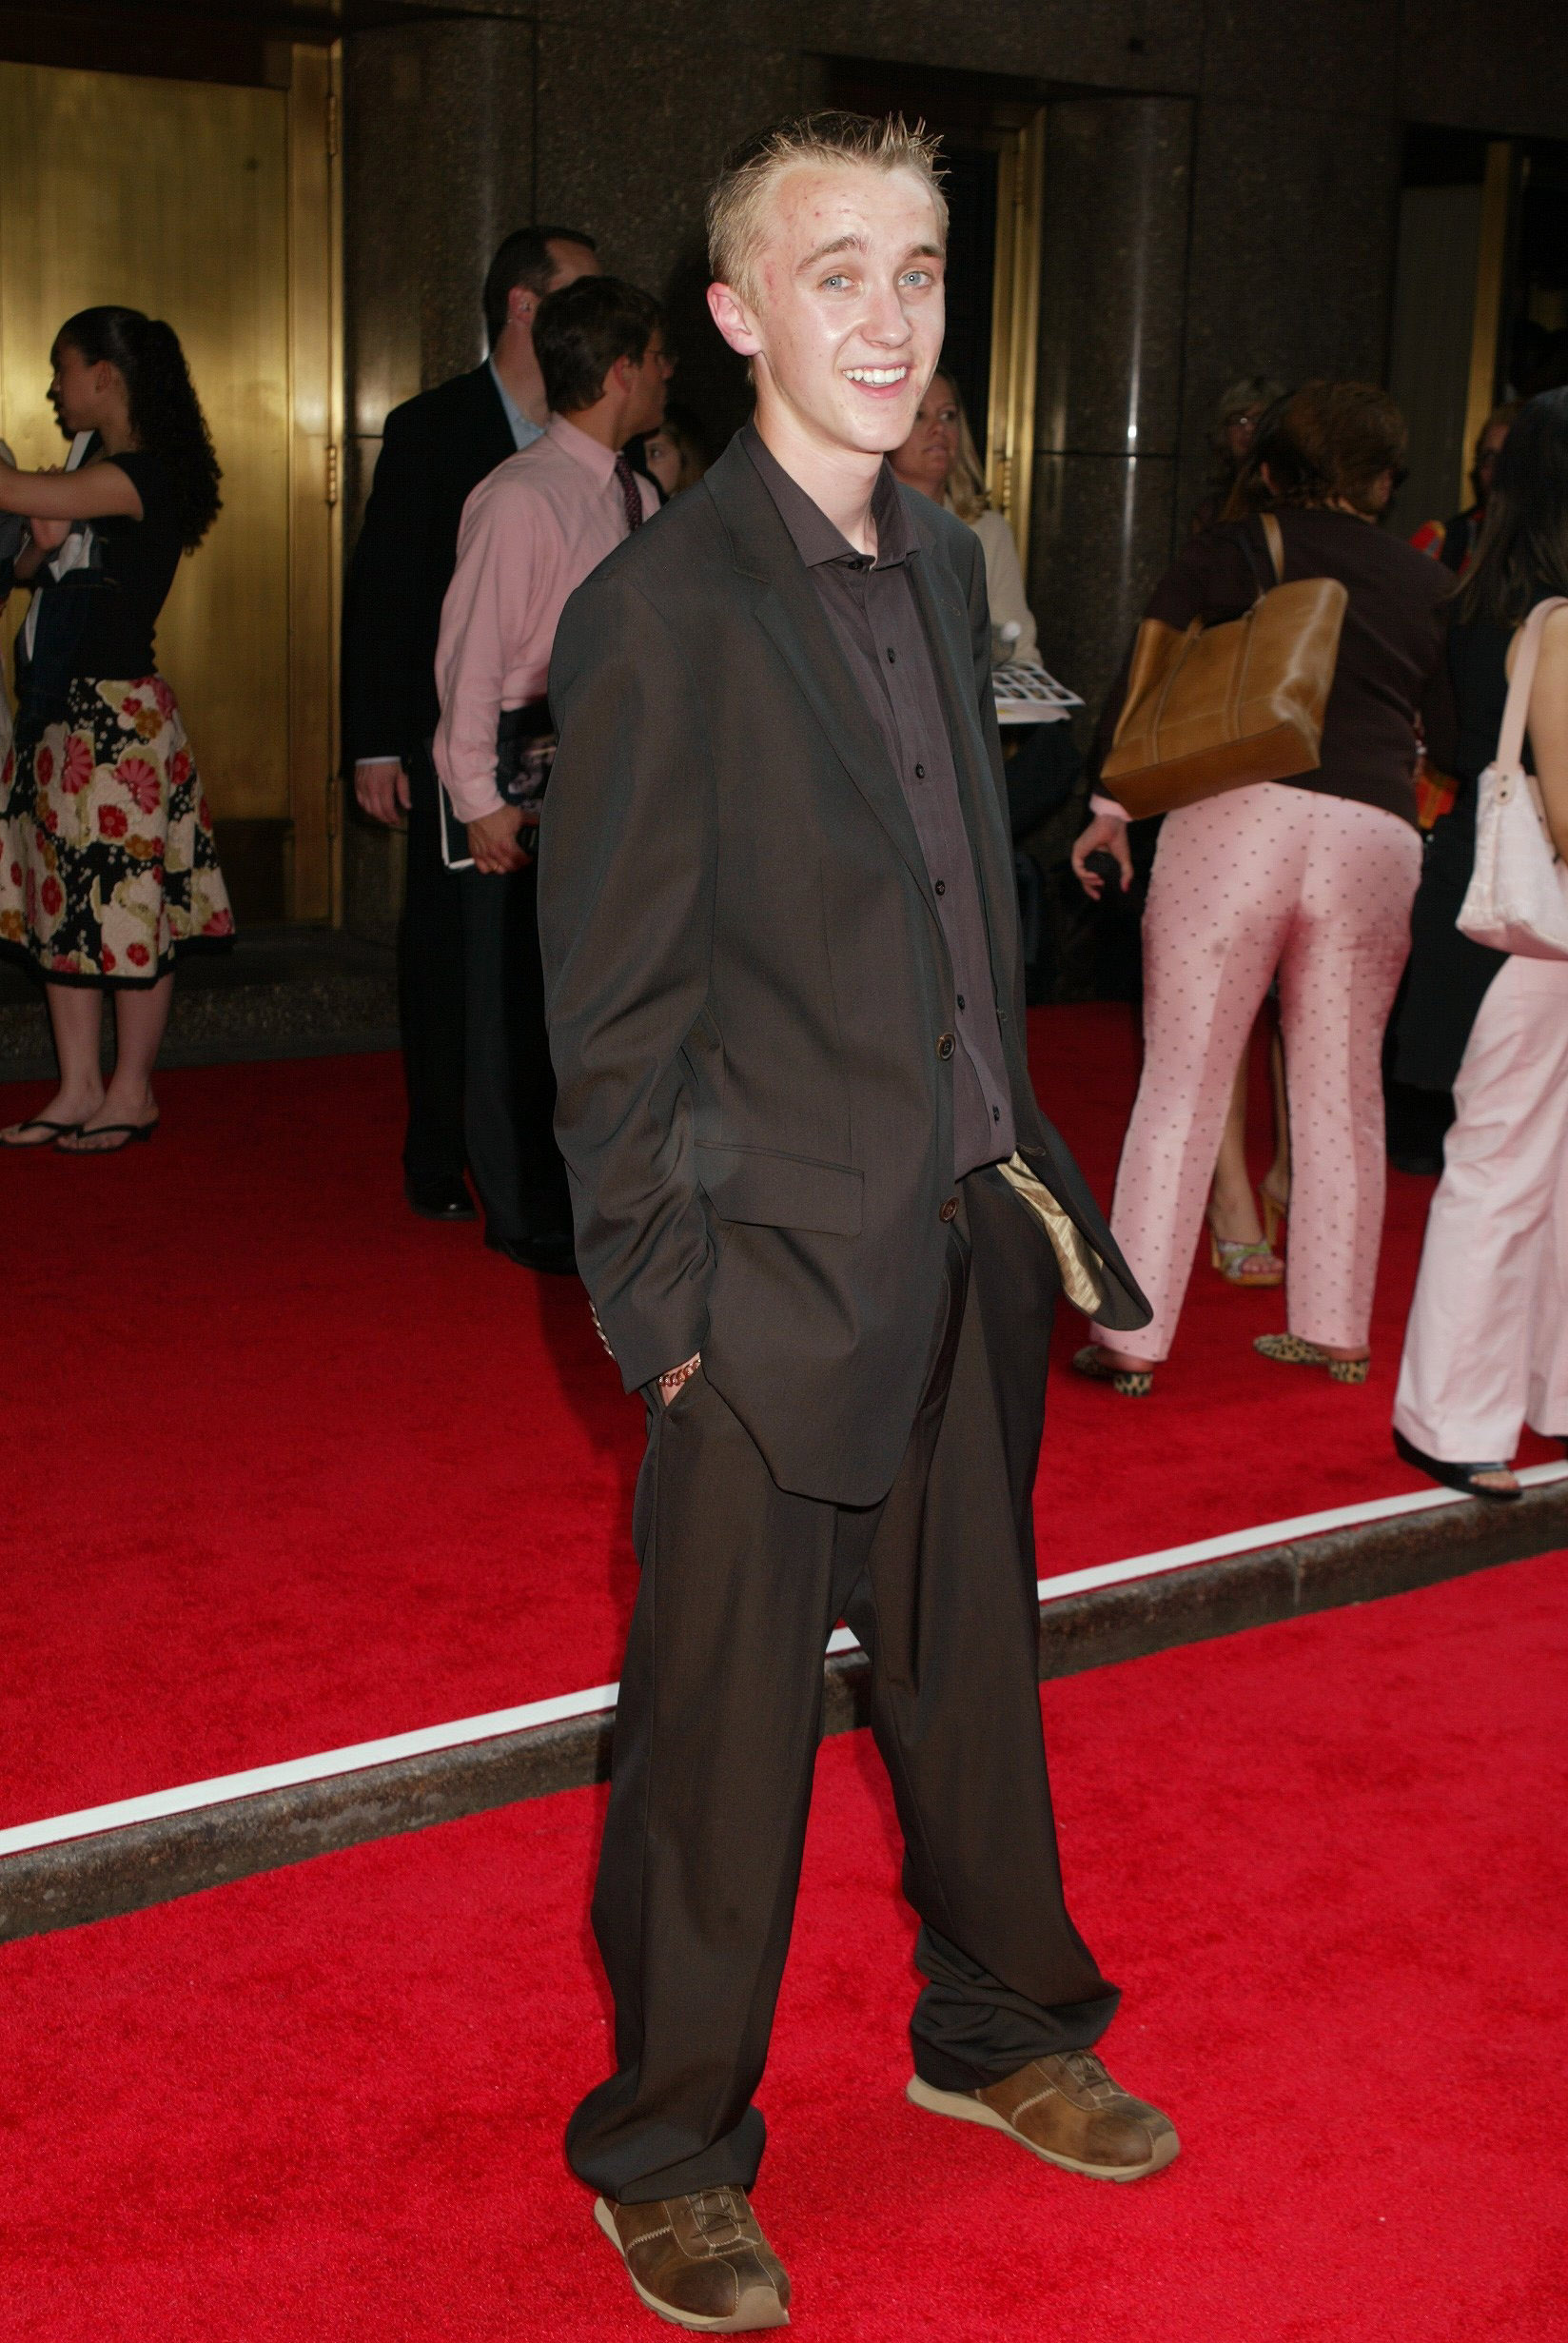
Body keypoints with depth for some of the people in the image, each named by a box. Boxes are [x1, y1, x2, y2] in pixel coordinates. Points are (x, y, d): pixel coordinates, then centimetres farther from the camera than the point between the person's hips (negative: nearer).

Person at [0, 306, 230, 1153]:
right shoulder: (90, 477, 14)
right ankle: (79, 1089, 20)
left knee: (129, 907, -1)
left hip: (119, 716, -10)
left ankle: (132, 1093, 10)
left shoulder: (140, 477, -15)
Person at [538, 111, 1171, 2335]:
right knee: (726, 1734, 6)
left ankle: (1001, 2029, 43)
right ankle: (668, 2156, 26)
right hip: (783, 1272, -7)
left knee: (975, 1666, 22)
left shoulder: (946, 564, 9)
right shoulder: (660, 608, -14)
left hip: (971, 1244, 7)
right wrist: (664, 1300, -13)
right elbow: (613, 1003, -12)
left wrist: (1022, 1167, 11)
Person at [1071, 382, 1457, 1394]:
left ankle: (1133, 1338, 2)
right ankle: (1336, 1329, 21)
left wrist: (1113, 806, 9)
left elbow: (1145, 679, 2)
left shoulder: (1228, 555, 10)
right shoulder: (1428, 585, 16)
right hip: (1376, 838, 2)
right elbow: (1460, 737, 21)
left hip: (1237, 815, -2)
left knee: (1182, 1085, 1)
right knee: (1344, 1093, 14)